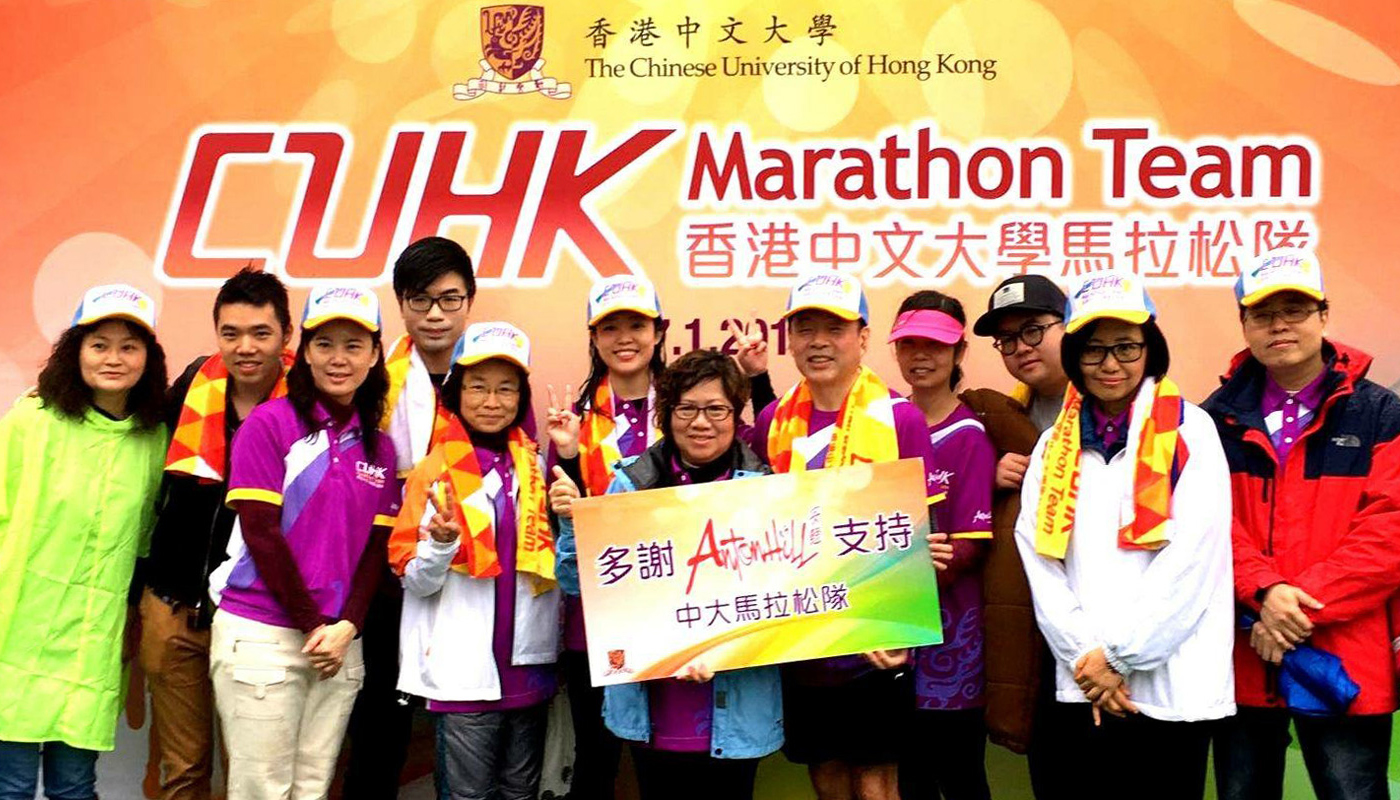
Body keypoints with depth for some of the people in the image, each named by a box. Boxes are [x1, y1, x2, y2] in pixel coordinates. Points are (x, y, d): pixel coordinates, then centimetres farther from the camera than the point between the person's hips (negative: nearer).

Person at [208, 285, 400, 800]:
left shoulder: (379, 446, 11)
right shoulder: (270, 422, -4)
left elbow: (377, 547, 8)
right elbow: (260, 532, -9)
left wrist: (346, 627, -6)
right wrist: (311, 625, -9)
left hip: (340, 642, 4)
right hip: (263, 636, -4)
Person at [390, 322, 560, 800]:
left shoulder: (537, 467, 6)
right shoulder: (437, 471, -4)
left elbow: (561, 559, 11)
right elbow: (414, 580, -4)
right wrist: (442, 542, -24)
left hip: (529, 664, 4)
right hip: (465, 670, -4)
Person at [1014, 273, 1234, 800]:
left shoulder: (1189, 431, 0)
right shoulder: (1056, 445, 11)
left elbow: (1190, 559, -9)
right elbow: (1039, 560, 4)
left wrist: (1118, 655, -10)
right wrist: (1085, 657, -7)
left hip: (1171, 686, -3)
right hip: (1080, 687, 3)